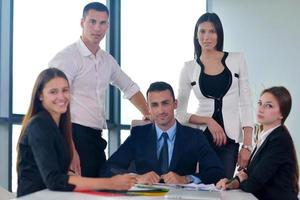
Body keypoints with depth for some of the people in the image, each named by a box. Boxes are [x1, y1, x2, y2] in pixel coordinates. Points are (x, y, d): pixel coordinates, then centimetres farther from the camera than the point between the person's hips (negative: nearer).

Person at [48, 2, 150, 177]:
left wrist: (149, 115, 11)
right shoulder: (66, 58, -10)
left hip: (96, 137, 8)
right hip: (76, 135, -7)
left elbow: (130, 88, 27)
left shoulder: (107, 60, 14)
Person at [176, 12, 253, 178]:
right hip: (200, 137, 0)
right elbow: (180, 113, 5)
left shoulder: (237, 61, 5)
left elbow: (245, 104, 3)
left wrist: (247, 146, -4)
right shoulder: (189, 68, 4)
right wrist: (208, 121, -10)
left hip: (229, 139, 0)